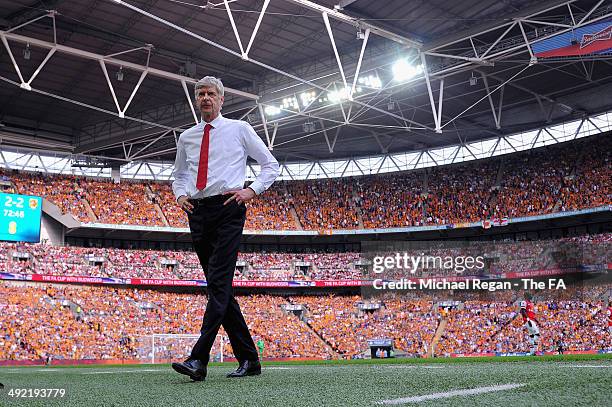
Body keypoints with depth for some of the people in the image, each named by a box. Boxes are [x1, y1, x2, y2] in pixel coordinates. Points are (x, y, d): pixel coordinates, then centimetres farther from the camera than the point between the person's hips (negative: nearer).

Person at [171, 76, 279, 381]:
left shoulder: (239, 129, 7)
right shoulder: (186, 137, 18)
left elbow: (271, 165, 8)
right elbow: (179, 175, 29)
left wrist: (252, 190, -8)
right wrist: (180, 196, 8)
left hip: (228, 210, -5)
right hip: (198, 213, 6)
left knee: (219, 282, -17)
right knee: (219, 287, 5)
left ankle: (198, 360, -23)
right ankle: (249, 360, 12)